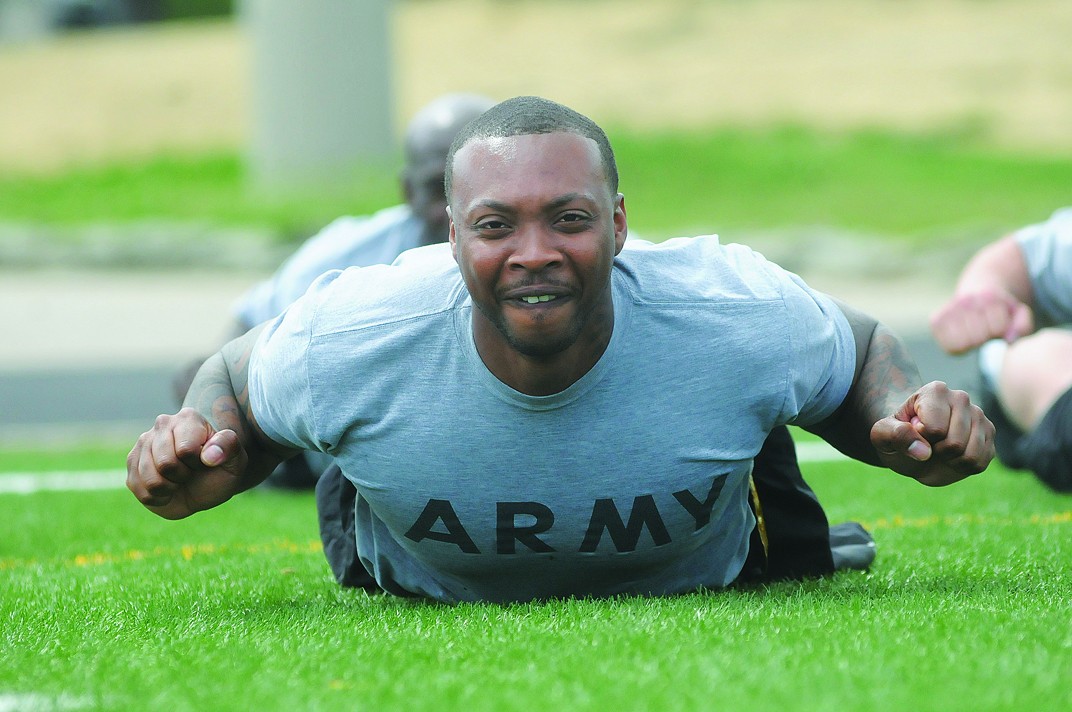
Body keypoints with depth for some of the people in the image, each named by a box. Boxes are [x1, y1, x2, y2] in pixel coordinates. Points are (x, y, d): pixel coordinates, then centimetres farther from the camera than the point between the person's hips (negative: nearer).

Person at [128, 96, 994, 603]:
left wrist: (914, 428, -38)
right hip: (433, 602, 0)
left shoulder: (743, 323, -41)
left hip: (698, 585, 0)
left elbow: (861, 354, -16)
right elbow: (235, 380, -16)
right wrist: (199, 468, -38)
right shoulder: (347, 345, -41)